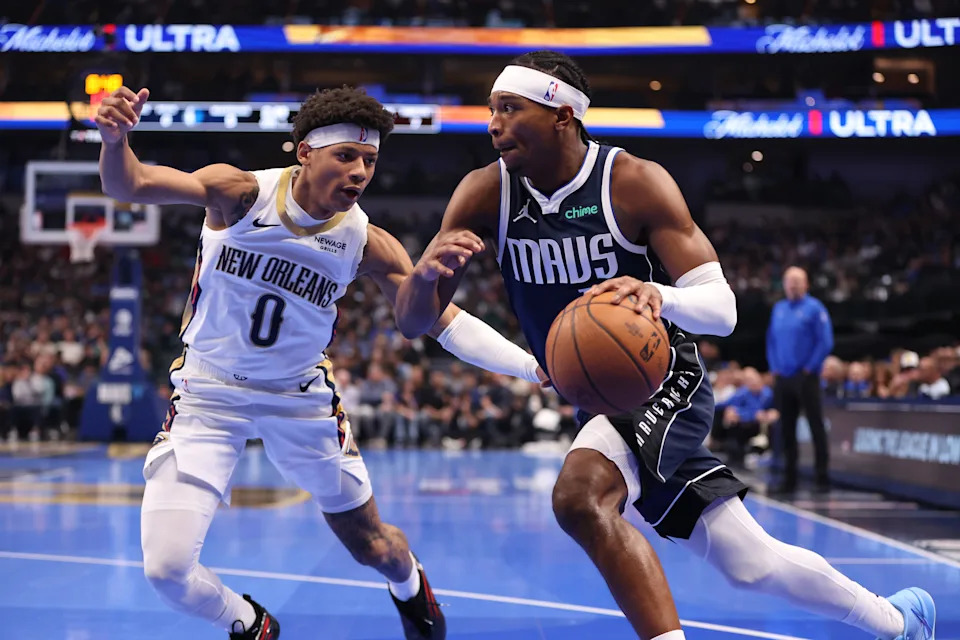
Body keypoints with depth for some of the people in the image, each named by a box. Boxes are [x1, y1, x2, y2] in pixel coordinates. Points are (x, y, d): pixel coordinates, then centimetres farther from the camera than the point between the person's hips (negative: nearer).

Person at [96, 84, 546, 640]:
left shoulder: (366, 243, -14)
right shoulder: (241, 193, -20)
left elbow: (446, 322, -12)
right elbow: (129, 185, -31)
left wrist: (537, 368, -25)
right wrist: (115, 140, -55)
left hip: (300, 396, 2)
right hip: (210, 393, -2)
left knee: (373, 545, 14)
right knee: (167, 568, -13)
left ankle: (411, 588, 55)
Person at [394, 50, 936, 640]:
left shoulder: (635, 183, -18)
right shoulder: (487, 194, -9)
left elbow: (722, 308, -22)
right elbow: (413, 321, -12)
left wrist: (660, 297, -44)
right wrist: (426, 274, -35)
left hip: (663, 385, -5)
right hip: (594, 403, 5)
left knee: (581, 498, -34)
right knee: (750, 564, 10)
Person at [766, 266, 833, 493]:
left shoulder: (814, 308, -5)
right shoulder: (778, 309, 12)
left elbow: (826, 342, -10)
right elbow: (771, 340, 19)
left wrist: (810, 368, -11)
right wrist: (775, 367, 8)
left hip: (806, 378, -6)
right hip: (782, 378, 6)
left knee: (816, 427, -3)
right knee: (787, 430, 7)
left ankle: (822, 477, 0)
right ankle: (789, 479, 13)